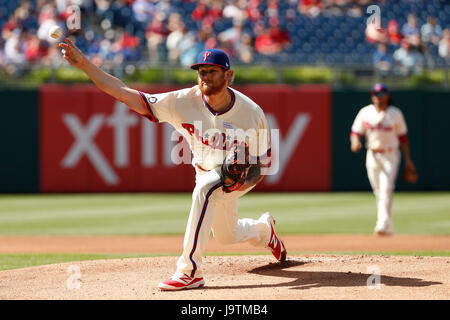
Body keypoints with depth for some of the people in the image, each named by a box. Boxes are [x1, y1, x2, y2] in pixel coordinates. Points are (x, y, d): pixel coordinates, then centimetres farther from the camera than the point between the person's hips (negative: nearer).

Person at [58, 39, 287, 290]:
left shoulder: (252, 113, -28)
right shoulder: (184, 102, -25)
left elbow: (263, 163, -16)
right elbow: (126, 94, -29)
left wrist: (245, 182, -38)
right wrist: (84, 64, -40)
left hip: (243, 174, -5)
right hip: (207, 172, 5)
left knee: (205, 189, -37)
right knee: (227, 235, 22)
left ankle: (190, 271, -36)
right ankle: (264, 229, 60)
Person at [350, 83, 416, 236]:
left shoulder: (395, 114, -2)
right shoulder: (365, 112, 1)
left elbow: (403, 137, 5)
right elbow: (355, 132, 1)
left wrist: (407, 160, 4)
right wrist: (355, 142, -23)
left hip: (390, 156, -3)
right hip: (372, 156, 3)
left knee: (386, 189, -18)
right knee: (378, 192, 7)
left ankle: (383, 224, -26)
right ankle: (389, 227, 19)